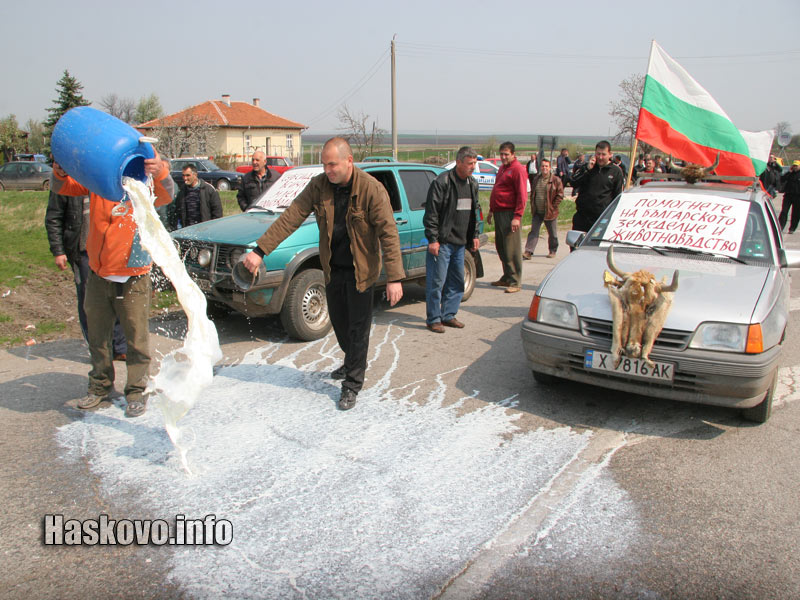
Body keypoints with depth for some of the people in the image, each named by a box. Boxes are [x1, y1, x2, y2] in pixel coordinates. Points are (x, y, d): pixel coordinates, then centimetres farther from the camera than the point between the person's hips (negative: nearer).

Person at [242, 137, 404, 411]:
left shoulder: (371, 189, -20)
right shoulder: (319, 186, -7)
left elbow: (388, 233, -21)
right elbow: (290, 217, -10)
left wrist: (394, 278, -26)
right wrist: (260, 250, -18)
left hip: (360, 270, -5)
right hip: (332, 268, 5)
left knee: (358, 327, 2)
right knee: (339, 321, 19)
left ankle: (352, 385, 14)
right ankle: (352, 362, 45)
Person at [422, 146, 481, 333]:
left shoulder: (472, 184, 12)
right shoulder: (442, 182, -12)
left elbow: (474, 212, 22)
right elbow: (431, 213, -14)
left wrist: (474, 235, 17)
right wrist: (432, 239, -16)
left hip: (460, 243, 8)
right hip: (442, 242, -8)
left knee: (457, 282, 13)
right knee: (436, 282, -3)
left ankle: (448, 315, 25)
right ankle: (433, 319, 7)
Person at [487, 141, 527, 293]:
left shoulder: (518, 169, -9)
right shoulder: (502, 168, 19)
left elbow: (522, 195, -15)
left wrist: (517, 217, -21)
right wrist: (491, 210, 24)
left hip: (510, 214, -9)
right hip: (499, 213, 9)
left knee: (511, 249, -7)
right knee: (501, 247, 13)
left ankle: (515, 282, -2)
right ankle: (507, 277, 23)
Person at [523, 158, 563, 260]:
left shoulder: (556, 180, -6)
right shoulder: (536, 179, 9)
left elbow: (560, 195, -5)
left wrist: (552, 206, -10)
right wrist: (533, 206, 8)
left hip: (550, 212, -3)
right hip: (537, 212, 3)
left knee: (552, 234, 9)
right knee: (533, 232, -3)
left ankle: (553, 251, 26)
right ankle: (528, 252, -6)